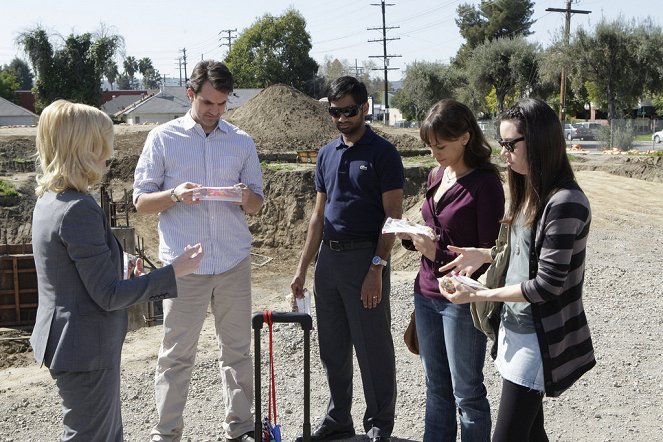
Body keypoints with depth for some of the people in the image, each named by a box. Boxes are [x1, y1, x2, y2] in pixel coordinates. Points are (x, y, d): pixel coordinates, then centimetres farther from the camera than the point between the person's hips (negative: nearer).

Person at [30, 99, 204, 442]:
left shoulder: (49, 200, 5)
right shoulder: (79, 209, -24)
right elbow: (108, 295, -22)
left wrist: (119, 266, 16)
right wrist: (173, 272, -17)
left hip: (63, 340, 10)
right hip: (87, 349, -10)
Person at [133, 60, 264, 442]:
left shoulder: (242, 142, 9)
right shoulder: (163, 138, 2)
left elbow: (257, 204, 13)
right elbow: (141, 201, 1)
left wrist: (248, 198, -10)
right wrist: (175, 195, -18)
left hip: (235, 262, 3)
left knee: (238, 348, 10)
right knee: (177, 353, 3)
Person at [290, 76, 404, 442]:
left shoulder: (382, 153, -6)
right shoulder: (326, 155, 12)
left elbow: (393, 216, -11)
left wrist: (377, 268, -19)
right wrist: (302, 267, 12)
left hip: (364, 256, -6)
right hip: (328, 257, 6)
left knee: (373, 349, 2)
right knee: (332, 348, 14)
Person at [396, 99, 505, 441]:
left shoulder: (485, 184, -15)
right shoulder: (436, 176, 8)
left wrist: (437, 253, -21)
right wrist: (410, 237, -2)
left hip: (462, 301, -7)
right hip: (426, 294, 7)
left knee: (466, 393, 6)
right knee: (436, 388, 17)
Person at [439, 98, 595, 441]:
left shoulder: (564, 203, -20)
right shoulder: (529, 192, 8)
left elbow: (548, 283, -20)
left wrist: (479, 295, -18)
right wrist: (483, 256, 3)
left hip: (538, 338, -8)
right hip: (514, 326, 8)